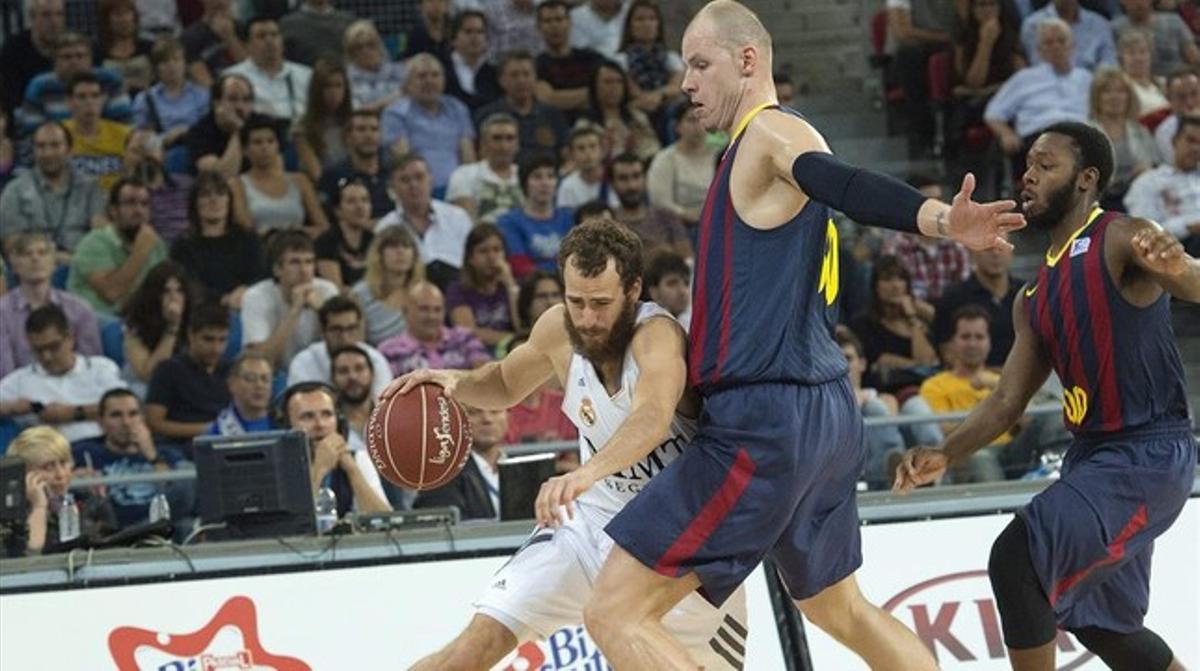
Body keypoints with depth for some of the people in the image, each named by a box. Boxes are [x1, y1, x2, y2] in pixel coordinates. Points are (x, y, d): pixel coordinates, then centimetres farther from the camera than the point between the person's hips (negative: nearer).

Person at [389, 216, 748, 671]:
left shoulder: (658, 336, -29)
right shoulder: (558, 330, -9)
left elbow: (653, 420, -51)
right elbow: (507, 384, 14)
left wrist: (585, 472, -69)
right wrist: (456, 383, -8)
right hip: (595, 519, 4)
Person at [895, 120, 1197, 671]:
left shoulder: (1121, 241, -10)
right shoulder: (1035, 297, 15)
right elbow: (1007, 400, 14)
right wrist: (944, 456, -2)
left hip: (1150, 453, -10)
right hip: (1092, 454, 10)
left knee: (1016, 558, -22)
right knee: (1097, 620, 19)